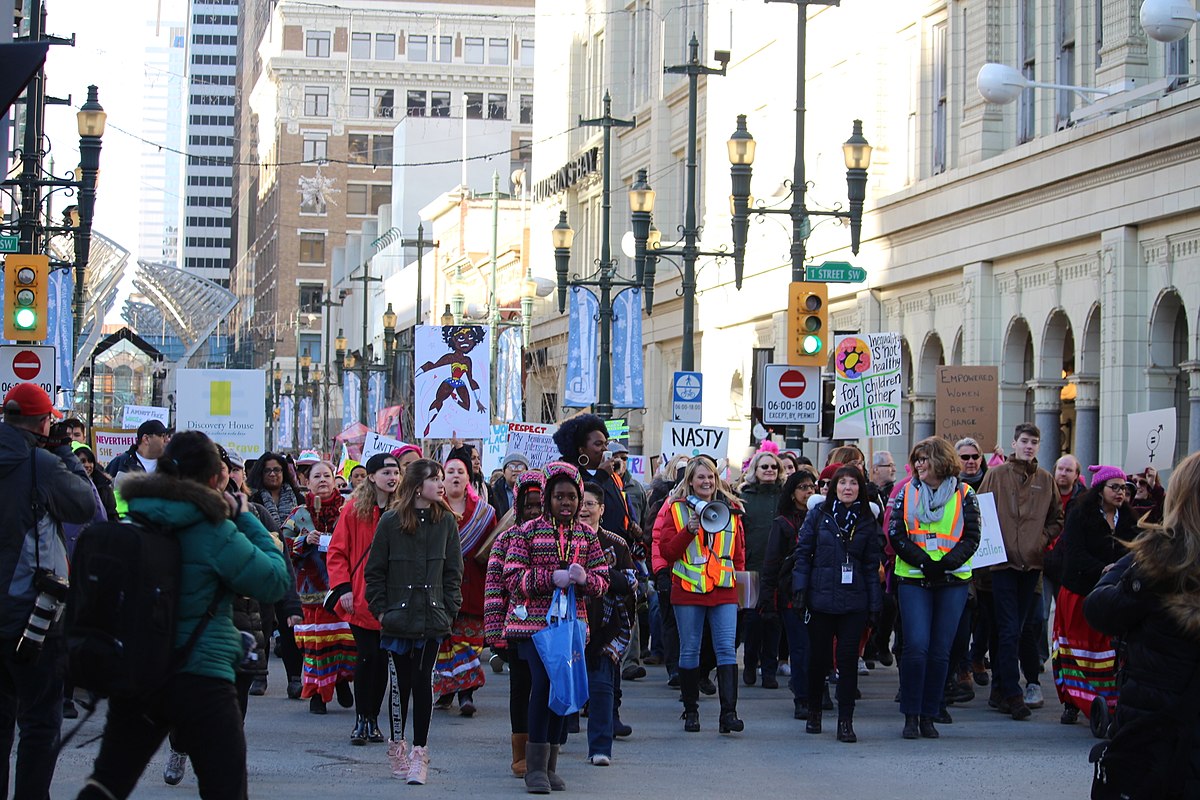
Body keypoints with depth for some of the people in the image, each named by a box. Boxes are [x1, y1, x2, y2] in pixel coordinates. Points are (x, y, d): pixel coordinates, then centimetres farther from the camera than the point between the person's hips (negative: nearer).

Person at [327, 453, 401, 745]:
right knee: (367, 658, -5)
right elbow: (337, 552, 0)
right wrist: (343, 587, -9)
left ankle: (373, 719, 18)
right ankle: (361, 720, 7)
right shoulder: (354, 509, -2)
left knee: (382, 660, 6)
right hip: (361, 600, -2)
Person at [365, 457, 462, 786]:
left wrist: (449, 608, 0)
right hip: (398, 616, -1)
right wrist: (380, 609, -3)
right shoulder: (390, 521, -2)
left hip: (432, 618, 1)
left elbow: (454, 570, 8)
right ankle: (398, 746, 23)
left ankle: (419, 754, 0)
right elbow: (375, 571, 3)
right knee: (402, 681, 7)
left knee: (422, 680, -4)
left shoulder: (446, 520, 4)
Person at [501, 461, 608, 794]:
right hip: (534, 621, -4)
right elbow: (513, 579, -8)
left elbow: (602, 581, 9)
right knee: (542, 683, -14)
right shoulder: (527, 532, -2)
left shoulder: (587, 535, 10)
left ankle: (550, 765, 15)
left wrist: (584, 578, -14)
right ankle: (535, 766, -8)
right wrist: (552, 578, -20)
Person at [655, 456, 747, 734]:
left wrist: (739, 575, 10)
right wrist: (689, 530, -14)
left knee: (727, 648, -9)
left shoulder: (731, 509, 10)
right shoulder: (676, 509, 4)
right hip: (687, 588, -1)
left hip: (724, 589, 1)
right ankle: (690, 710, 16)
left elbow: (739, 551, 19)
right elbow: (666, 551, -2)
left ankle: (728, 712, -14)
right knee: (689, 650, 5)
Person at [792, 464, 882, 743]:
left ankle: (845, 721, 0)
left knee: (848, 658, -3)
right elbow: (803, 552, 3)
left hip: (853, 602, 0)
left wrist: (875, 604, 2)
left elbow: (872, 564, 7)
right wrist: (800, 590, -5)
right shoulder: (818, 514, 3)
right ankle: (813, 710, 28)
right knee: (818, 657, 8)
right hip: (821, 599, 0)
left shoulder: (867, 521, 7)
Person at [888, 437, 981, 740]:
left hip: (952, 581, 0)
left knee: (940, 651, 1)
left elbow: (972, 538, 0)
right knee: (916, 647, -10)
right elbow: (896, 534, 1)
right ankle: (910, 715, -3)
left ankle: (928, 715, 10)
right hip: (913, 579, 0)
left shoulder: (964, 494, 5)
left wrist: (945, 564, -16)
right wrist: (923, 561, -13)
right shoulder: (907, 492, 8)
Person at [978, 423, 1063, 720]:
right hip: (1003, 562, -4)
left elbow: (1057, 519, 19)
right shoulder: (997, 475, 1)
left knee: (1013, 630, 10)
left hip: (1032, 563, 4)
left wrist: (1042, 540, 4)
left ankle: (999, 689, 18)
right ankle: (1012, 693, -10)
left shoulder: (1045, 480, 11)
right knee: (1009, 631, -9)